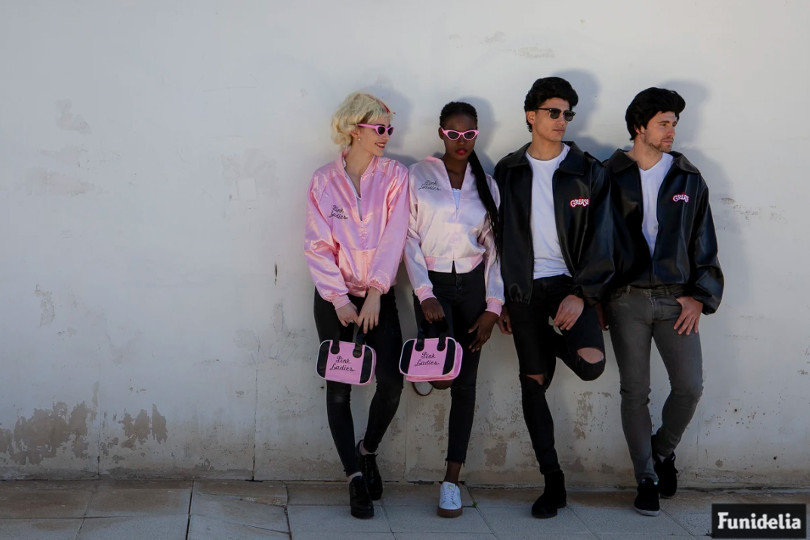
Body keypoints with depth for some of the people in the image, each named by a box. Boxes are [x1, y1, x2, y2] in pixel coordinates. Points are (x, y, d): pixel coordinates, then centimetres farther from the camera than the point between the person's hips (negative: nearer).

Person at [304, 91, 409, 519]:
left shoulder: (394, 175, 0)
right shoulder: (323, 181, -1)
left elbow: (394, 238, -8)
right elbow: (318, 246, -5)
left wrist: (374, 292, -17)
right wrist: (339, 299, -14)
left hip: (378, 294, 0)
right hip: (334, 297, 0)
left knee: (392, 379, -12)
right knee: (338, 386, 1)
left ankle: (368, 450, 17)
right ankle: (355, 477, 13)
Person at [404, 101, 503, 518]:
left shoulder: (486, 185, 9)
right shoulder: (419, 176, 2)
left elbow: (495, 247, 6)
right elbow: (409, 239, -2)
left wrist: (492, 307, -3)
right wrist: (424, 294, -12)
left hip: (473, 284, 2)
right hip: (432, 282, -2)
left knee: (465, 382, 2)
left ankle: (452, 480, 8)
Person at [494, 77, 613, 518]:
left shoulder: (588, 172, 3)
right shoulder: (508, 172, 7)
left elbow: (600, 237, -1)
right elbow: (498, 237, 10)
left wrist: (582, 293, -12)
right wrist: (499, 299, 7)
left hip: (570, 283, -1)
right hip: (523, 287, 1)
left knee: (591, 364, -22)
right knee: (533, 380, 1)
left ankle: (553, 344, 15)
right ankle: (552, 481, 12)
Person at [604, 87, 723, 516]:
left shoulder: (688, 179, 10)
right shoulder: (610, 176, 2)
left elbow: (704, 243, 11)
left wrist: (699, 297, 2)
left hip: (676, 300, 2)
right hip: (627, 299, -2)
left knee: (690, 386, -5)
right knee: (635, 392, 2)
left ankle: (663, 450, 24)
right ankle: (646, 478, 16)